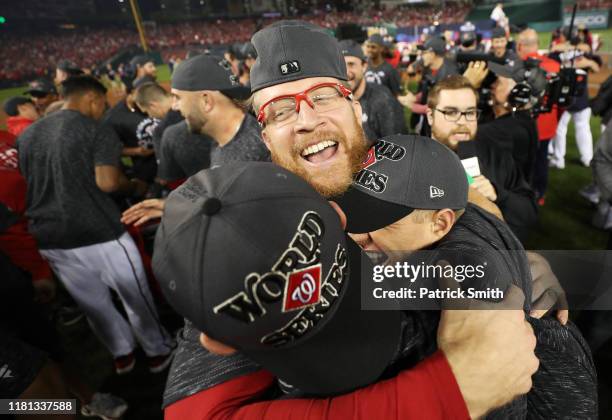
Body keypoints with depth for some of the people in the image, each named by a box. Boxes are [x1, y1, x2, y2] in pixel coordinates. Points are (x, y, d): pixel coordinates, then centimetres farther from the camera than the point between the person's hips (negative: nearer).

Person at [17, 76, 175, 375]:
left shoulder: (26, 135, 14)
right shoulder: (96, 130, -7)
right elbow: (107, 182, -18)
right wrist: (135, 187, 0)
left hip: (49, 237, 7)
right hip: (97, 232, -6)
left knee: (92, 302, 20)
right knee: (135, 295, 11)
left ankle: (122, 353, 35)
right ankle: (158, 351, 26)